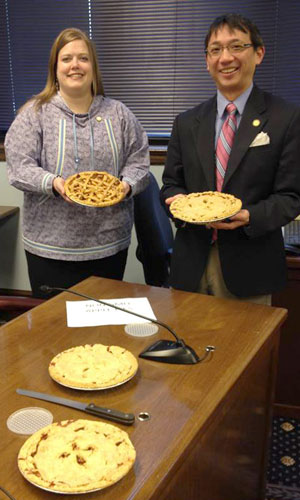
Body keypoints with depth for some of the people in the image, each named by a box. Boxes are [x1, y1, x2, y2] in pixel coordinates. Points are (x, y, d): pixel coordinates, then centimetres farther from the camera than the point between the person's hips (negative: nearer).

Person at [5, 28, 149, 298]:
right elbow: (19, 166, -5)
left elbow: (138, 161, 7)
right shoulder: (35, 113, 2)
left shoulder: (119, 113, 9)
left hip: (110, 244, 2)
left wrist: (127, 185, -13)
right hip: (51, 245, -2)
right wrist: (53, 182, -22)